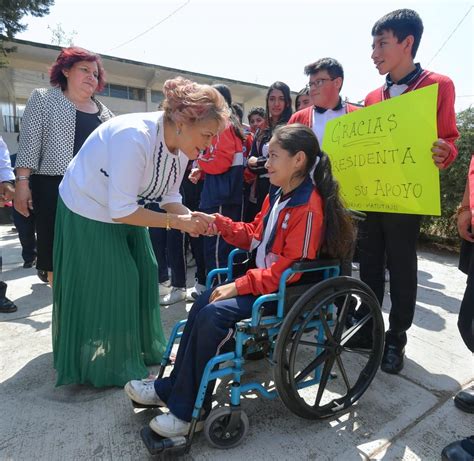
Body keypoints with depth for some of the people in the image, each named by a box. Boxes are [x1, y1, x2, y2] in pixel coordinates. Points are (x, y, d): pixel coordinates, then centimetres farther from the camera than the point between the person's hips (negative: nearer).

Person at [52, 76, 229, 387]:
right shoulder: (134, 137, -36)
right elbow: (121, 210, -33)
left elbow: (169, 197, -3)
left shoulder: (183, 145, -11)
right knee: (111, 286, -2)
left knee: (144, 274, 10)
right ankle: (111, 365, 20)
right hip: (88, 212, -7)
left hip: (126, 210, 8)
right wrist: (176, 222, -30)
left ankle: (144, 349, 30)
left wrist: (191, 216, -22)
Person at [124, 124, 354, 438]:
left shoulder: (309, 207, -19)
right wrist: (220, 223, 1)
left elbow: (291, 268, -23)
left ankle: (188, 412, -3)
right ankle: (173, 388, 10)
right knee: (203, 303, -3)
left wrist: (239, 286, -22)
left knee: (213, 315, -21)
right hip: (264, 278, 9)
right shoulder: (276, 195, 10)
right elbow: (254, 236, 14)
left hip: (285, 291, -9)